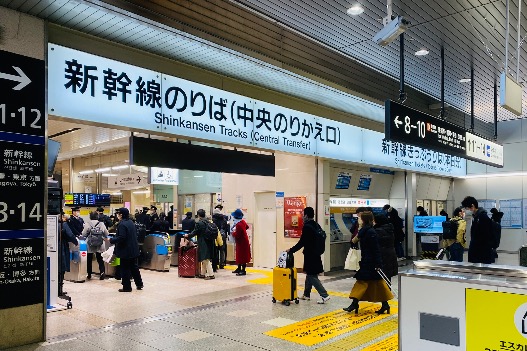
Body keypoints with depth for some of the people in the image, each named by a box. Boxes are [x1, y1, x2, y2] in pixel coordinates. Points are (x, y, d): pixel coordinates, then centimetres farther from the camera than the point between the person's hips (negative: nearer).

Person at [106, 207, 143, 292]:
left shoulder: (122, 224, -18)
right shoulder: (131, 222, 9)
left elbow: (121, 238, -24)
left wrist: (110, 240, -16)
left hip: (125, 250, -9)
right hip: (133, 249, 9)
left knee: (125, 269, 2)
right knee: (134, 267, 18)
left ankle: (127, 287, 9)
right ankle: (139, 284, 25)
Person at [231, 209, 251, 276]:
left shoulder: (238, 225, -28)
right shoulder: (243, 222, 1)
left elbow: (237, 235, -27)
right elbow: (247, 227, 20)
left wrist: (233, 232, -9)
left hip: (242, 242, -10)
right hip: (243, 241, 10)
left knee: (242, 256, -2)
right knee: (239, 255, 18)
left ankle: (243, 270, 6)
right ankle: (239, 268, 30)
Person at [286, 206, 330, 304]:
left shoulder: (307, 227, -19)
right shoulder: (316, 225, 8)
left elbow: (301, 242, -19)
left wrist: (291, 250, -9)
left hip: (310, 255, -9)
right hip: (315, 254, 9)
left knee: (312, 276, -2)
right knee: (310, 274, 18)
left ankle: (324, 295, -5)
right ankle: (306, 294, 28)